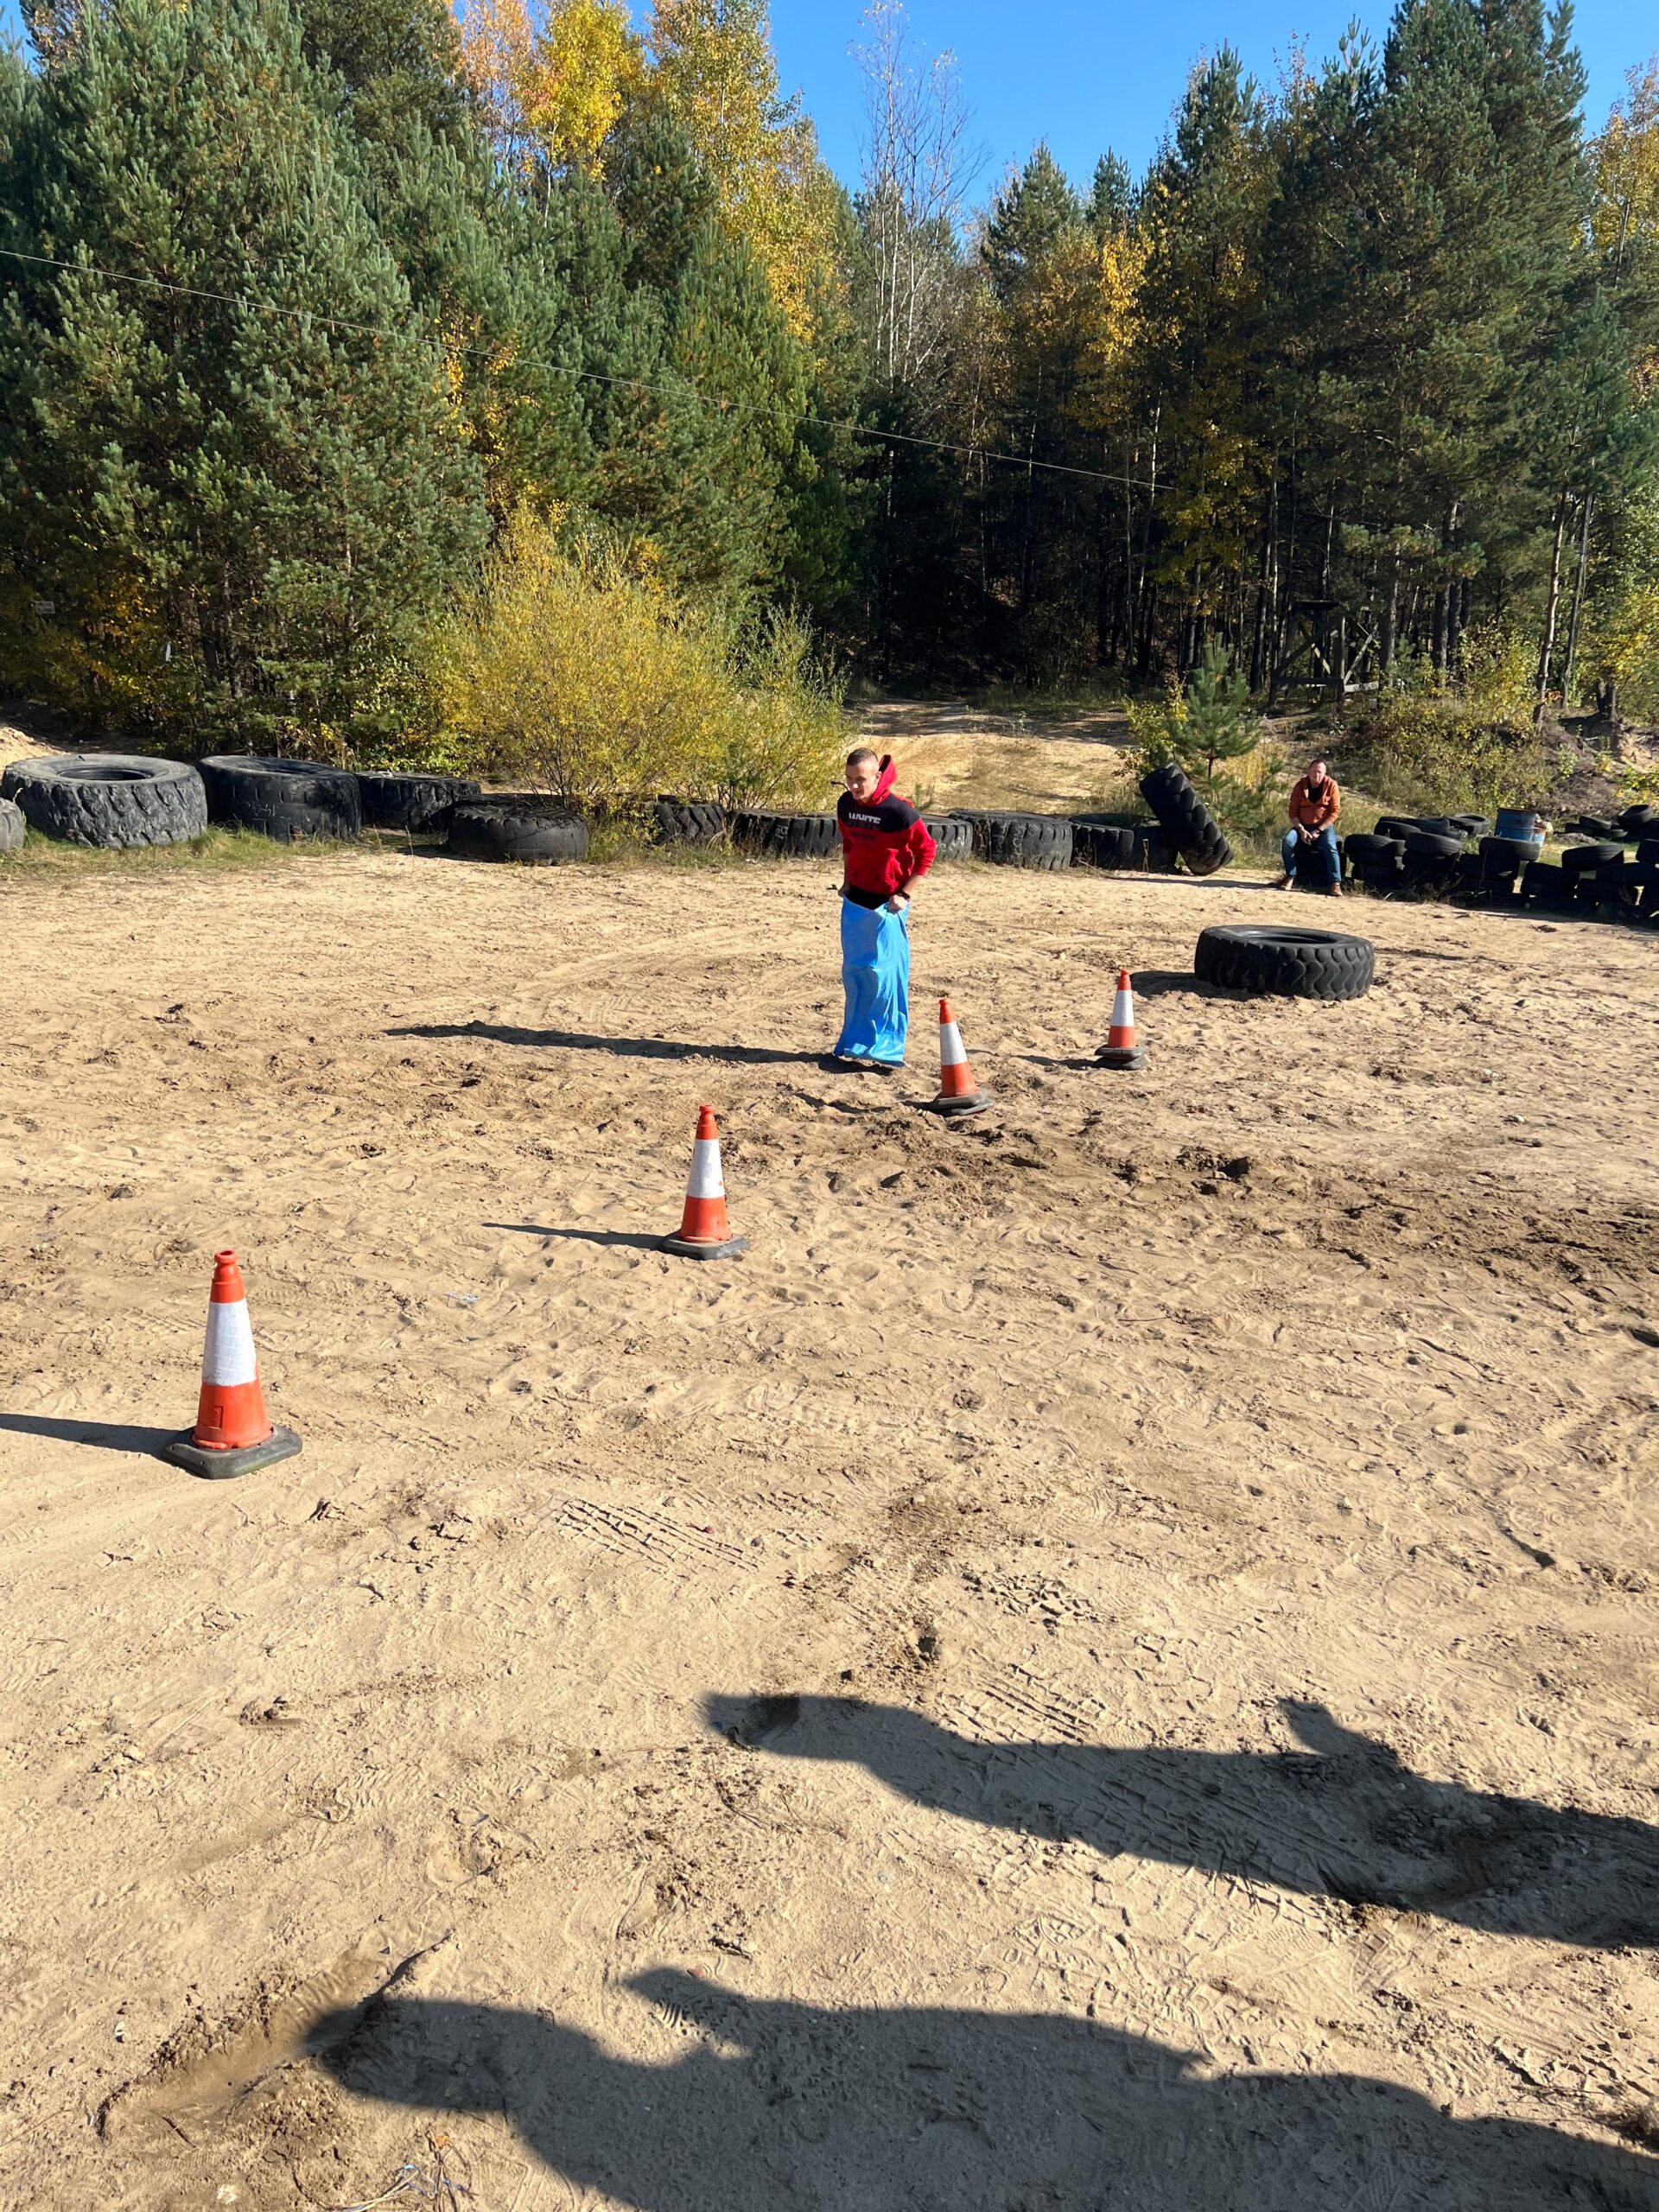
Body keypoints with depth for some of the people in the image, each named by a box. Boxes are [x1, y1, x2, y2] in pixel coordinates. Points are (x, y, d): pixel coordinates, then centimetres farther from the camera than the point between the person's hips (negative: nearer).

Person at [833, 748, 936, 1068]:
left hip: (887, 904, -6)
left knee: (884, 973, -6)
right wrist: (847, 880, 14)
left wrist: (905, 894, -12)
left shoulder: (899, 810, -19)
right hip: (855, 899, 6)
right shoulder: (845, 804, 1)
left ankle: (886, 1047, 4)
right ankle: (855, 1041, 21)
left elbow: (926, 851, -10)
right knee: (853, 971, 10)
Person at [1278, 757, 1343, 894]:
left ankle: (1336, 883, -28)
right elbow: (1293, 811, -3)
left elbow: (1335, 811, -8)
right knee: (1288, 841, -27)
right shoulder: (1300, 785, -3)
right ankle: (1290, 876, -12)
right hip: (1303, 825, 2)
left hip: (1324, 826, -2)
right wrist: (1301, 830, -17)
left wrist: (1319, 830, -17)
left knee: (1331, 847, -30)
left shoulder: (1331, 785, -7)